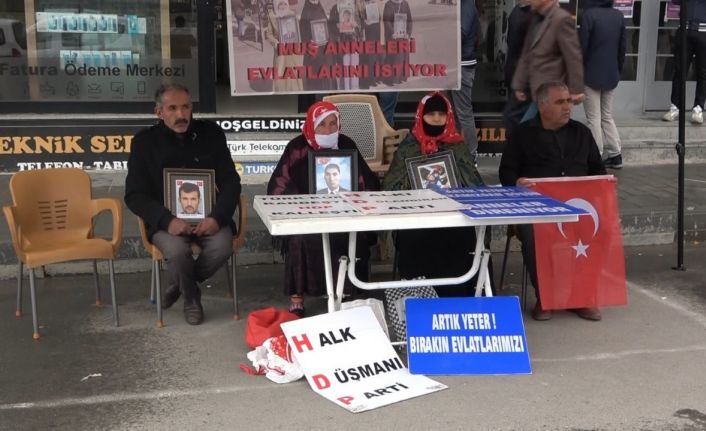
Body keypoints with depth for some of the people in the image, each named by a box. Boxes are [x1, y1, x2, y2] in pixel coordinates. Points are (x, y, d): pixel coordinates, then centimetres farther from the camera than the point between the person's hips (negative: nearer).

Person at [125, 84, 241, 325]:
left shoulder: (211, 134, 3)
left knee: (222, 246, -28)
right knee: (176, 251, -32)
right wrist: (167, 220, -22)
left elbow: (230, 181, 2)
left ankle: (179, 285, 3)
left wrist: (217, 217, -17)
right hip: (166, 219, -1)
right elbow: (135, 195, -3)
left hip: (207, 215, 2)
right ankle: (191, 297, 2)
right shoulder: (144, 142, 0)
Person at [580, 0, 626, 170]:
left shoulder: (590, 14, -13)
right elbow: (622, 47, 8)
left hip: (591, 74, -6)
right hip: (611, 75, 6)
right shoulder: (619, 16, 4)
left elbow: (583, 46, -12)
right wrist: (618, 71, 18)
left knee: (594, 119, 0)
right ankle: (615, 155, 15)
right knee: (607, 116, 17)